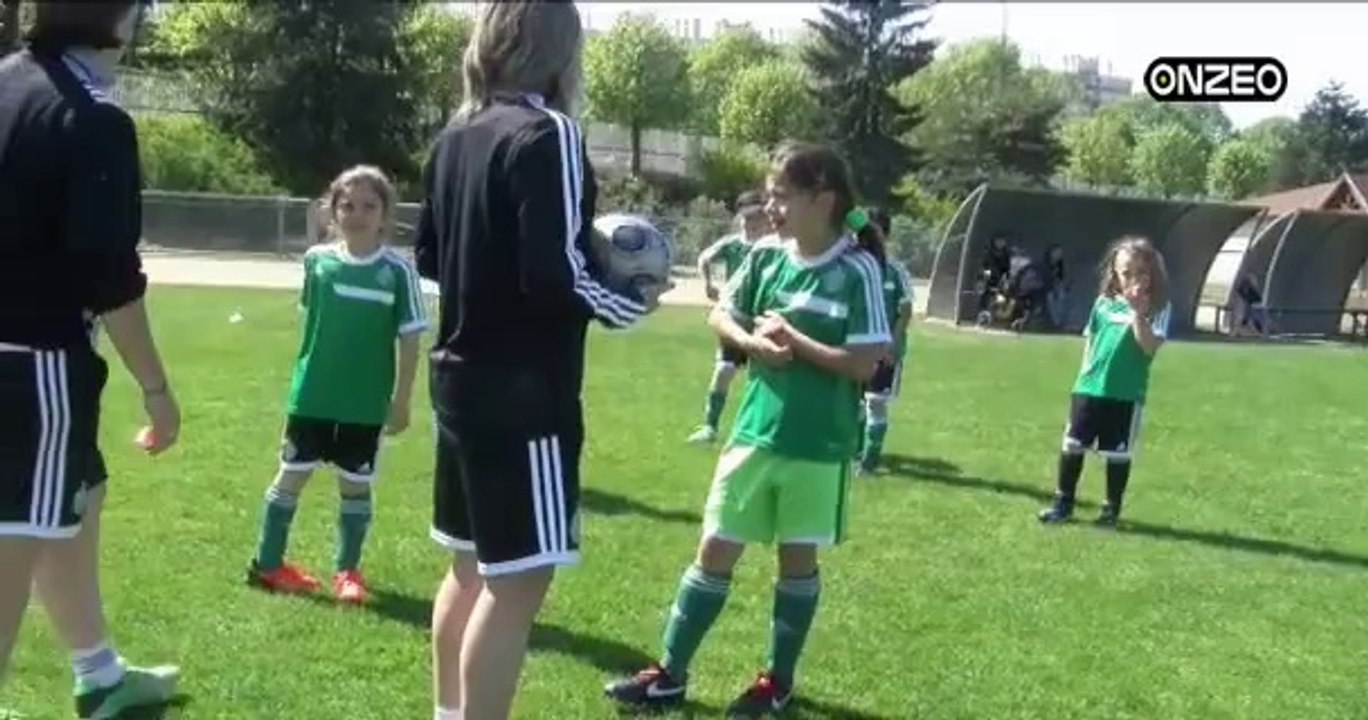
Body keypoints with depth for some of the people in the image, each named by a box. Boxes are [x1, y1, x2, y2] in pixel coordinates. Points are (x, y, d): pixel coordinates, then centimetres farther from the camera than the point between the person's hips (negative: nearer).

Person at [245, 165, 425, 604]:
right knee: (292, 475, 10)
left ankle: (347, 570, 23)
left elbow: (410, 340, -6)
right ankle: (267, 563, 23)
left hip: (367, 402, -2)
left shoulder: (398, 270, -10)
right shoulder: (317, 259, -2)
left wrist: (401, 400, -6)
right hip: (311, 394, 2)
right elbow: (312, 321, 11)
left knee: (356, 484, 9)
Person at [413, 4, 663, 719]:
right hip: (526, 390, -9)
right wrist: (633, 301, -6)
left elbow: (429, 256, 17)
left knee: (473, 565, 19)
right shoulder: (548, 133, -15)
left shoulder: (455, 137, 9)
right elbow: (555, 275, -21)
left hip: (461, 378, 9)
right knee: (518, 579, -2)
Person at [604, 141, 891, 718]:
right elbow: (721, 316, 11)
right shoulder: (766, 255, 0)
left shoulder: (857, 270, -13)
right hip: (756, 431, 4)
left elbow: (864, 364, -16)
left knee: (797, 558, 11)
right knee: (716, 550, 8)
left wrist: (793, 339, -16)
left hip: (819, 444, -4)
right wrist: (753, 341, -9)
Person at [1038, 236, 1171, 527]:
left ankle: (1112, 508, 21)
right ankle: (1063, 503, 19)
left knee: (1118, 453, 6)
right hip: (1089, 387, 3)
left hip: (1126, 393, -3)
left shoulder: (1158, 308, -5)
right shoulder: (1104, 301, 5)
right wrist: (1086, 373, 7)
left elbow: (1150, 346, -18)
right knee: (1073, 445, 7)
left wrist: (1137, 312, -25)